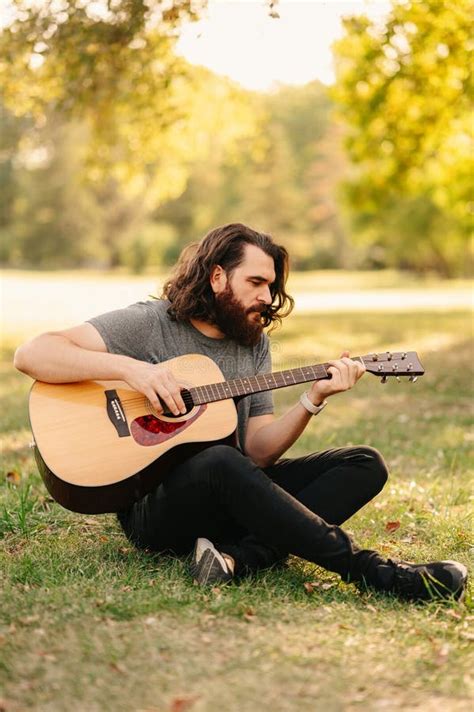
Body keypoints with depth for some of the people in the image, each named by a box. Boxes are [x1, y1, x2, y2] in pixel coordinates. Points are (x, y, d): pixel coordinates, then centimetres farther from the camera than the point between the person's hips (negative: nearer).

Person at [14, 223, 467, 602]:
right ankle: (366, 569, -33)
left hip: (231, 499, 7)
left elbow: (258, 452, 3)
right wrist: (130, 368, -26)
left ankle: (242, 558, -30)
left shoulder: (254, 345, 11)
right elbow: (31, 355, -15)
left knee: (365, 464, -8)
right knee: (219, 462, -40)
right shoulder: (148, 323, -5)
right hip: (153, 507, -6)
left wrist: (314, 398, -12)